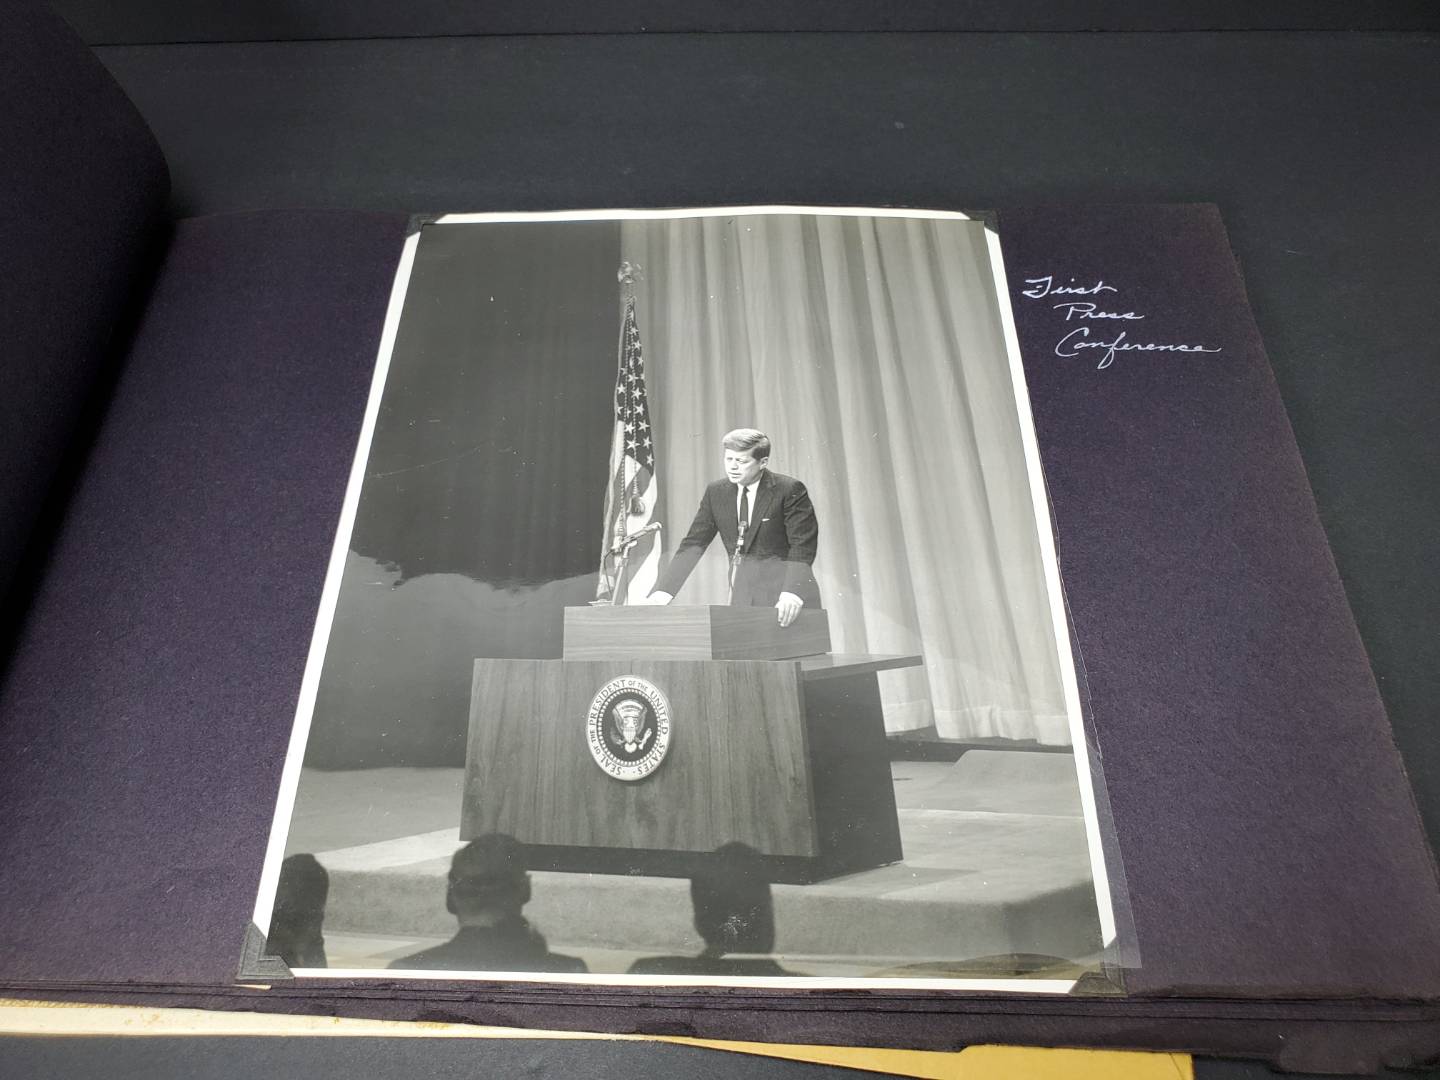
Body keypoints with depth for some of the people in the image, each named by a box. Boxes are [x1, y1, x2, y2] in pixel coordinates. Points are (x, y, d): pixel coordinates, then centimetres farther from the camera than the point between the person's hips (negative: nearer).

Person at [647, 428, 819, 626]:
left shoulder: (790, 490, -8)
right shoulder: (716, 492, 5)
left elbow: (802, 546, -13)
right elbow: (693, 544, 4)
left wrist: (793, 592, -29)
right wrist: (663, 590, -8)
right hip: (741, 596, 4)